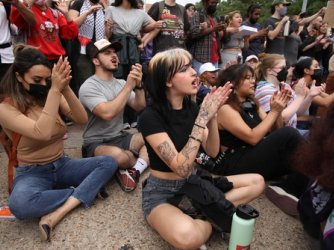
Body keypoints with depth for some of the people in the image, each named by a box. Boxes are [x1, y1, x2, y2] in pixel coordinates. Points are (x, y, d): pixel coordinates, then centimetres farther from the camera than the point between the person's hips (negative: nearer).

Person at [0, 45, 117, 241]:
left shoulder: (52, 96, 3)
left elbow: (82, 119, -12)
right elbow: (42, 133, -30)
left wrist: (65, 88, -26)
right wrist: (55, 89, -33)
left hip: (61, 165, 5)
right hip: (32, 172, -5)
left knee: (109, 163, -17)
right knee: (20, 204, -39)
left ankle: (56, 214, -26)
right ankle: (85, 192, -17)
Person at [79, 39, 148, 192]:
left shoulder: (121, 83, 8)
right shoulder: (88, 87, -12)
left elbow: (140, 107, -1)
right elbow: (107, 113, -28)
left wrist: (138, 85, -17)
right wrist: (129, 86, -24)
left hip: (120, 138, 6)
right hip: (96, 143, -6)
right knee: (119, 156, -38)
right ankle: (143, 161, -5)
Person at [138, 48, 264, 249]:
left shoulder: (191, 107, -1)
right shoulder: (150, 116, -21)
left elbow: (212, 152, -3)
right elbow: (181, 167, -28)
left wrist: (212, 115, -18)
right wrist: (202, 117, -29)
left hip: (193, 183, 7)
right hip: (163, 193, -6)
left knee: (257, 182, 1)